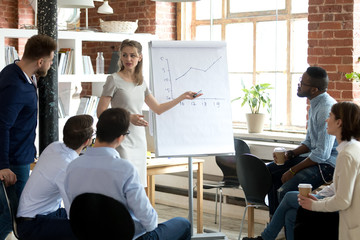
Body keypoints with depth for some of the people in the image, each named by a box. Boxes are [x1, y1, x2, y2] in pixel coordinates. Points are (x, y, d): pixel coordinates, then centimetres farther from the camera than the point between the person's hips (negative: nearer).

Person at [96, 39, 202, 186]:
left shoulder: (141, 83, 14)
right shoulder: (114, 80, -5)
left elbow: (158, 109, 20)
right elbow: (101, 112, -10)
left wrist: (183, 97, 17)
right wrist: (128, 117, -19)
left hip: (139, 140, 6)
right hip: (122, 140, -6)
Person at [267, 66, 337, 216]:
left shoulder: (327, 110, -23)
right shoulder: (314, 105, 10)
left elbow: (322, 154, -25)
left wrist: (293, 171, -18)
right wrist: (291, 154, 2)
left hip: (328, 163, -11)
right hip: (315, 157, 11)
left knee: (285, 191, -27)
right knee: (271, 171, 12)